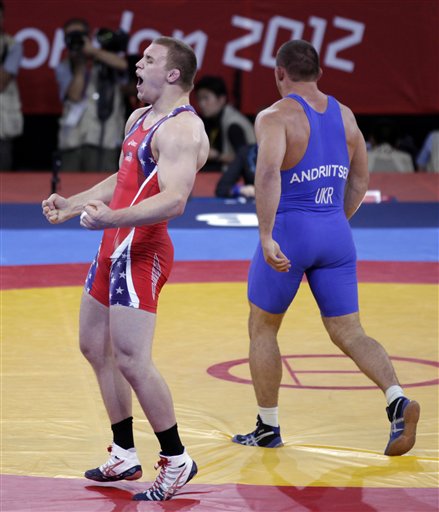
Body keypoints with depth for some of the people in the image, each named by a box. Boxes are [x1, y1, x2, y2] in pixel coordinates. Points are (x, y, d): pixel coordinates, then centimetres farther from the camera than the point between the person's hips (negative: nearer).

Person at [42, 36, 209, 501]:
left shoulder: (181, 128, -16)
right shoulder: (139, 118, 16)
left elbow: (174, 200, -29)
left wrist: (113, 218, -40)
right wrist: (72, 204, 27)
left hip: (141, 250, -11)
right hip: (114, 247, 11)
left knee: (132, 361, -14)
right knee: (94, 346, 16)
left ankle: (176, 461, 0)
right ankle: (124, 456, 26)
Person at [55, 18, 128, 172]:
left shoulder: (103, 60, 11)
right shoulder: (63, 68, 15)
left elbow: (122, 64, -12)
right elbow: (75, 95, -1)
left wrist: (92, 51, -11)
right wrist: (79, 65, -3)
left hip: (103, 140, -2)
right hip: (72, 140, 2)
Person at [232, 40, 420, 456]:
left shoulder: (275, 117, -9)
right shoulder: (344, 115, 11)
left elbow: (268, 173, -26)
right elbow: (360, 181, 19)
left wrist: (266, 237, -29)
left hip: (288, 234, -5)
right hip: (336, 235, 5)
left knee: (262, 328, 15)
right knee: (349, 333, 6)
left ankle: (268, 427, 20)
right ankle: (396, 399, -18)